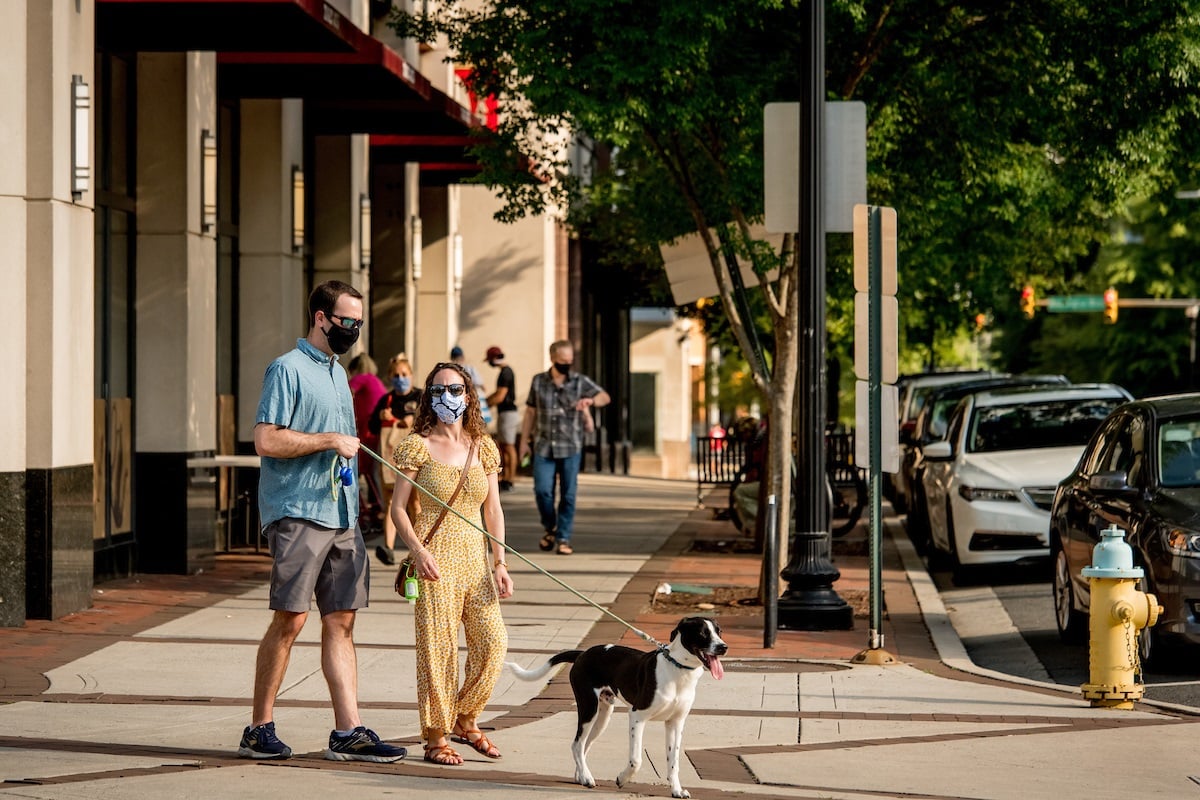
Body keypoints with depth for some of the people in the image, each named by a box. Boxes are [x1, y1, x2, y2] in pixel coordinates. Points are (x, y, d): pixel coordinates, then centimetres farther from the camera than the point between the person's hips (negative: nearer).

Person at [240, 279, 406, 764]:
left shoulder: (338, 373, 21)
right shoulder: (288, 369, -6)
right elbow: (266, 440, -16)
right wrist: (332, 441, -13)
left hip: (340, 513, 8)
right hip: (297, 512, -8)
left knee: (341, 620, 4)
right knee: (290, 618, -8)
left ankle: (348, 732, 3)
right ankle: (259, 729, -1)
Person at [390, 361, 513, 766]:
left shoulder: (484, 448, 10)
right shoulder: (418, 446, -2)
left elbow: (493, 510, 12)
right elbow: (398, 507, -3)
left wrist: (499, 562, 5)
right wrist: (418, 550, -16)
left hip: (474, 557, 4)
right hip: (435, 558, -4)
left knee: (492, 642, -1)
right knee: (438, 646, -4)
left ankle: (465, 720, 19)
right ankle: (435, 737, 6)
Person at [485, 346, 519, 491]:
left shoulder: (505, 373, -16)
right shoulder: (506, 371, 15)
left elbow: (500, 396, -19)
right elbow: (498, 393, 25)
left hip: (508, 413, -10)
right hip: (504, 413, 10)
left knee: (509, 447, -7)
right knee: (503, 447, 12)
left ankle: (510, 481, -5)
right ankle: (504, 479, 15)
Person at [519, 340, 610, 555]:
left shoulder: (580, 382, 1)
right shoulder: (539, 381, 6)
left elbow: (605, 397, -9)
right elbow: (530, 412, 11)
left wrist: (591, 401, -31)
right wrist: (524, 440, 9)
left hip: (571, 448, 0)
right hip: (544, 446, 1)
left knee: (568, 495, 0)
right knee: (542, 490, -8)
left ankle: (563, 538, 10)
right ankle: (550, 528, 17)